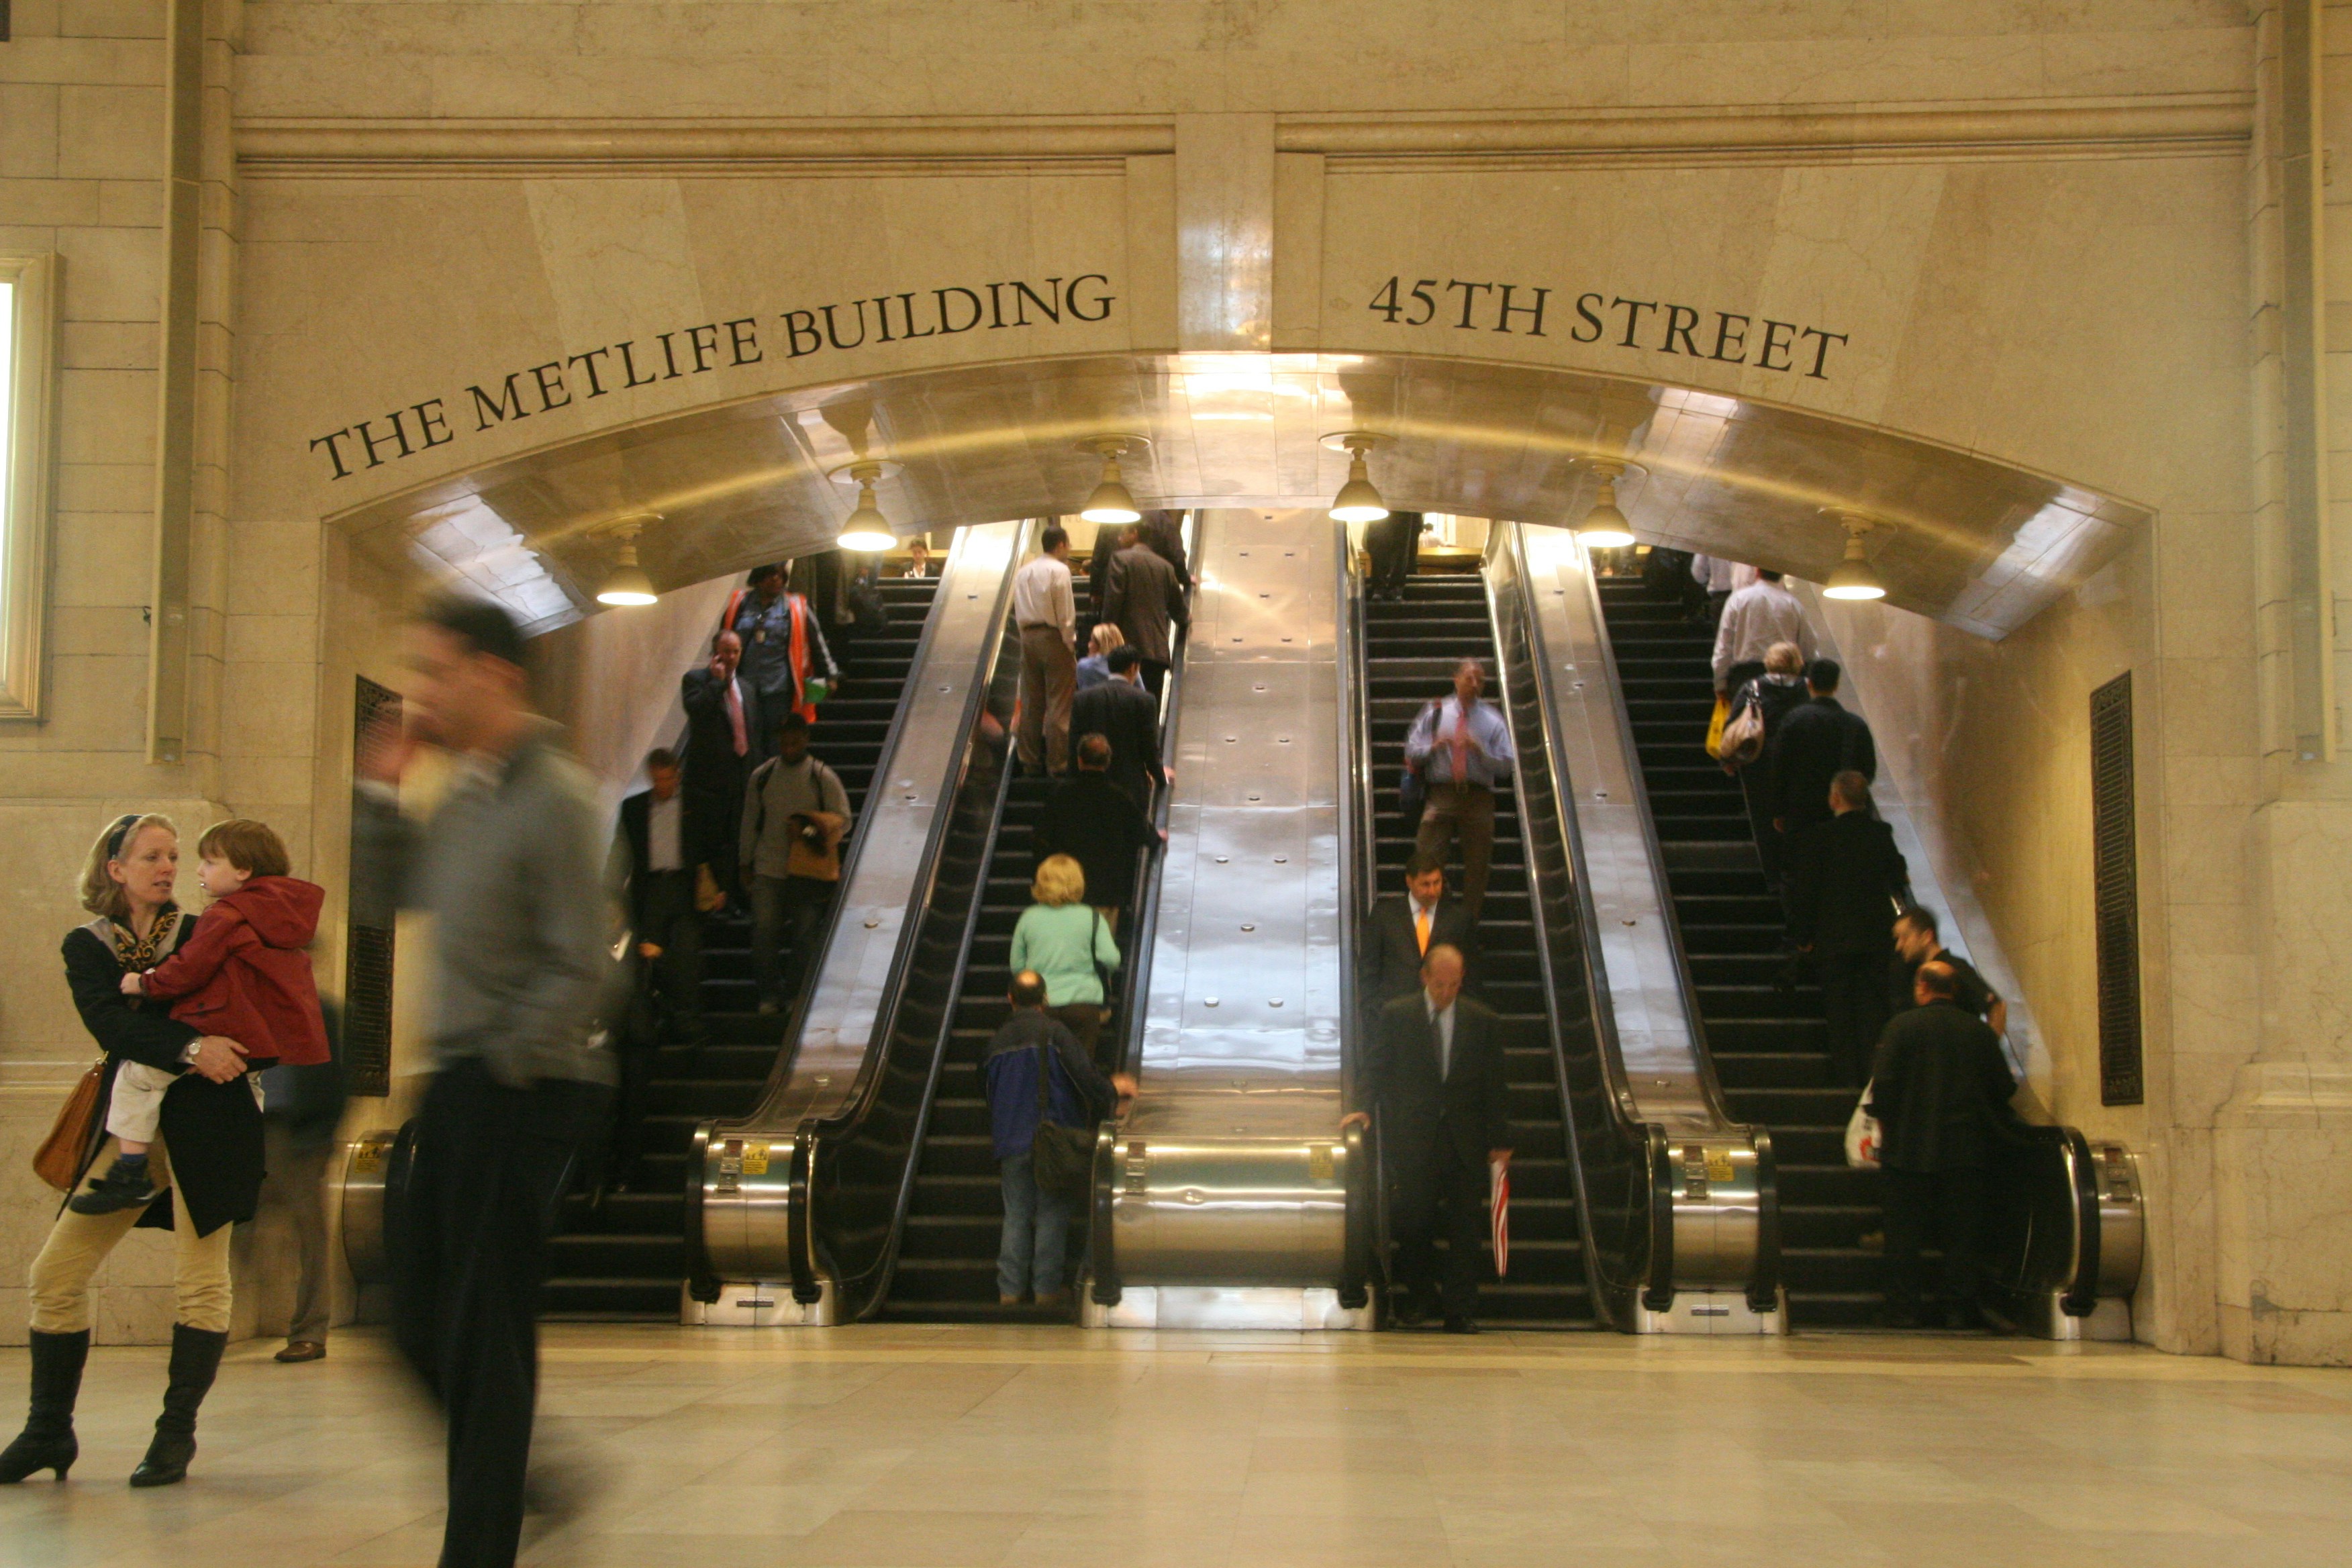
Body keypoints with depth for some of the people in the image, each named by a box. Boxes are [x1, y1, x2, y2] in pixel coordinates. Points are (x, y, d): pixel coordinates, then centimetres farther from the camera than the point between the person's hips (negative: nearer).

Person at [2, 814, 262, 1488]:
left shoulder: (203, 936, 8)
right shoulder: (86, 947, 7)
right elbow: (110, 1026, -10)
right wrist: (189, 1047, -25)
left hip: (206, 1122, -2)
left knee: (200, 1281, -3)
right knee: (55, 1274, -1)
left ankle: (176, 1434, 9)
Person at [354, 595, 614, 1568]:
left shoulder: (554, 797, -15)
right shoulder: (468, 787, 11)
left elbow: (579, 968, -18)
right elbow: (402, 888, 23)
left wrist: (506, 1068, -16)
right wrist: (381, 792, 10)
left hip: (520, 1090, -8)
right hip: (461, 1085, 8)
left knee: (485, 1333, -2)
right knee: (422, 1321, 12)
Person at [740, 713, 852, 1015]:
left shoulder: (823, 778, -3)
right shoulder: (761, 776, 4)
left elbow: (843, 820, -1)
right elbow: (750, 821, 12)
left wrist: (812, 831, -18)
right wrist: (745, 862, 13)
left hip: (808, 871, -1)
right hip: (768, 869, 1)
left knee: (805, 935, 4)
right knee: (763, 932, -5)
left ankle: (798, 996, 19)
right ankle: (769, 993, 11)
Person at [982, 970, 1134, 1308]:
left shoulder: (998, 1040, 10)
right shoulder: (1053, 1032, -6)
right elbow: (1082, 1075, -12)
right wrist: (1113, 1089, 6)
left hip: (1011, 1143, 4)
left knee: (1016, 1216, 8)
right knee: (1052, 1214, 2)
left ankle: (1010, 1290, 6)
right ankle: (1047, 1287, 2)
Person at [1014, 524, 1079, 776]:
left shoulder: (1023, 572, 11)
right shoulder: (1059, 570, -9)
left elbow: (1018, 611, 12)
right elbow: (1066, 613, -11)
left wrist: (1026, 634, 14)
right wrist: (1070, 643, -5)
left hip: (1028, 637, 7)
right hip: (1054, 638, -6)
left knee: (1031, 702, 10)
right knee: (1059, 704, -3)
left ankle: (1031, 761, 14)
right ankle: (1057, 762, -4)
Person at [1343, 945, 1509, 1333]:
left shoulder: (1483, 1022, 6)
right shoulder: (1396, 1016, 4)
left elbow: (1494, 1086, 7)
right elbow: (1377, 1068, 5)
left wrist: (1500, 1141, 3)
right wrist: (1366, 1108, -12)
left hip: (1466, 1141, 1)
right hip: (1413, 1141, -1)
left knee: (1465, 1229, 0)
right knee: (1413, 1224, 3)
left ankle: (1461, 1312, 5)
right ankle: (1416, 1301, 20)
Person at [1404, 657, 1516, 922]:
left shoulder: (1492, 720, 11)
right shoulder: (1434, 714, 12)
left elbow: (1506, 765, 3)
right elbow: (1411, 752, 10)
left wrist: (1479, 749, -13)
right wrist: (1434, 746, -10)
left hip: (1479, 798, 1)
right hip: (1441, 794, -1)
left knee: (1477, 867, 4)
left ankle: (1469, 927, 13)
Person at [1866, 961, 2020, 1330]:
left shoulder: (1902, 1027, -5)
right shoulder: (1981, 1032, 3)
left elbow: (1882, 1083, -8)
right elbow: (2004, 1088, 5)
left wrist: (1885, 1127, 5)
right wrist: (1991, 1130, 19)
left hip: (1908, 1148, -2)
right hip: (1967, 1152, 2)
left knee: (1905, 1233, 4)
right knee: (1961, 1233, 7)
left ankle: (1903, 1310, 4)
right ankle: (1959, 1309, 5)